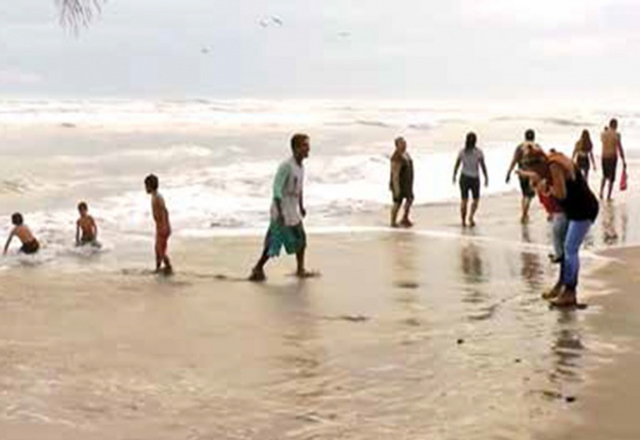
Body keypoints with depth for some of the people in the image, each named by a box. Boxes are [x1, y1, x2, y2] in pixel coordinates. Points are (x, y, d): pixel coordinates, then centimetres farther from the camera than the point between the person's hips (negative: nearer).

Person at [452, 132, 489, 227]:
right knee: (476, 199, 14)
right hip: (474, 179, -2)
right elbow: (483, 166, -6)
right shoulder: (479, 152, -9)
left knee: (464, 200, 11)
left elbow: (457, 165, 3)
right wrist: (486, 178, 2)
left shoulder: (462, 151, -3)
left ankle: (463, 221, 7)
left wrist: (454, 176, 15)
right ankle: (471, 216, -9)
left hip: (464, 178, 2)